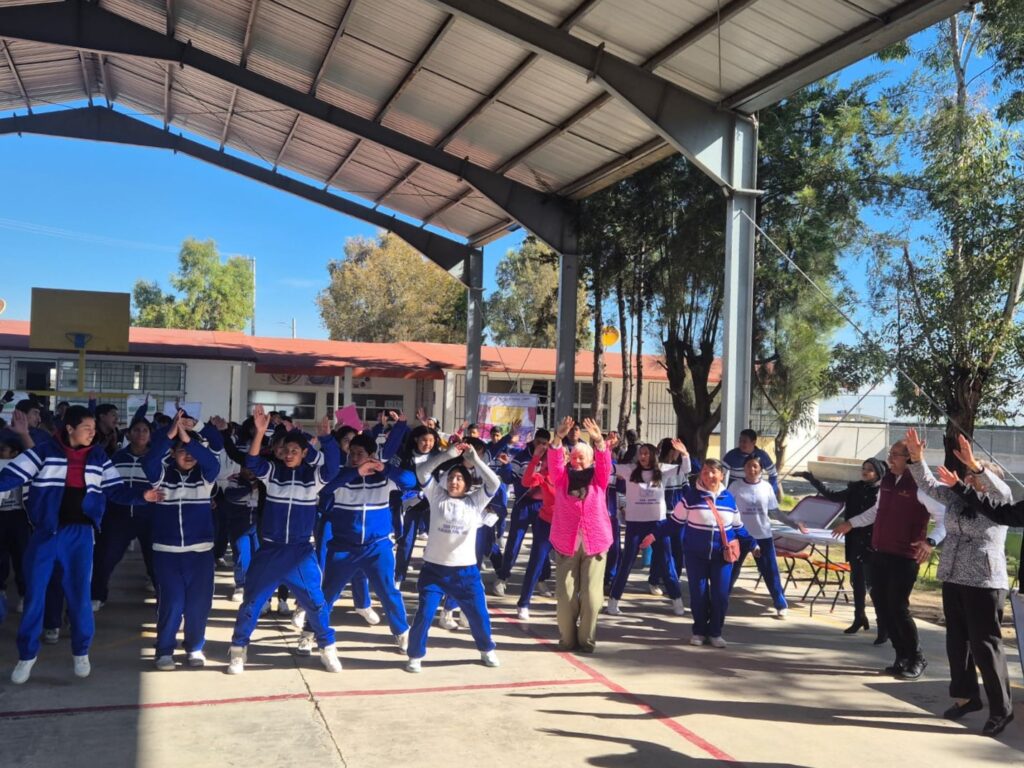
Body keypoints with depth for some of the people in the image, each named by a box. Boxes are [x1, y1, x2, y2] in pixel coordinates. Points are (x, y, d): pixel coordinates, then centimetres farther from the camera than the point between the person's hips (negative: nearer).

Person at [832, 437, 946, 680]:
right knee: (881, 603, 8)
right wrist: (851, 523, 28)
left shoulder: (920, 486, -15)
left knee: (897, 607, -8)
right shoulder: (887, 480, 9)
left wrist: (930, 541, -36)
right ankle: (903, 656, 21)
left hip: (904, 556, -8)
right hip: (880, 552, 8)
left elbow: (945, 519, -21)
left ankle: (917, 659, 11)